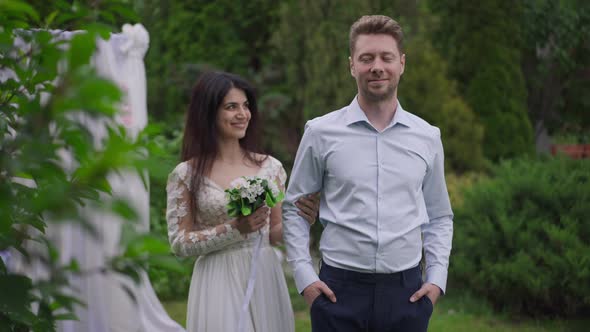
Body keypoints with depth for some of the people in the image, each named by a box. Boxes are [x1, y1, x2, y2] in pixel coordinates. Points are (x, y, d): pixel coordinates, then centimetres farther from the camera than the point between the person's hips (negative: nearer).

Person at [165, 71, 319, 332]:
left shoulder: (270, 167, 4)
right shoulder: (186, 174, -4)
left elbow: (274, 232, 11)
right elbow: (179, 243, -5)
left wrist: (301, 219, -9)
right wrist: (234, 229, -16)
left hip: (265, 281, 3)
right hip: (219, 284, -3)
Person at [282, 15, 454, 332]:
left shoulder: (428, 137, 6)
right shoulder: (321, 133, 0)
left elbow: (440, 217, 14)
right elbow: (293, 208, 7)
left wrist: (436, 279, 3)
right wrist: (304, 275, -2)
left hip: (407, 291, 2)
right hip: (339, 290, -1)